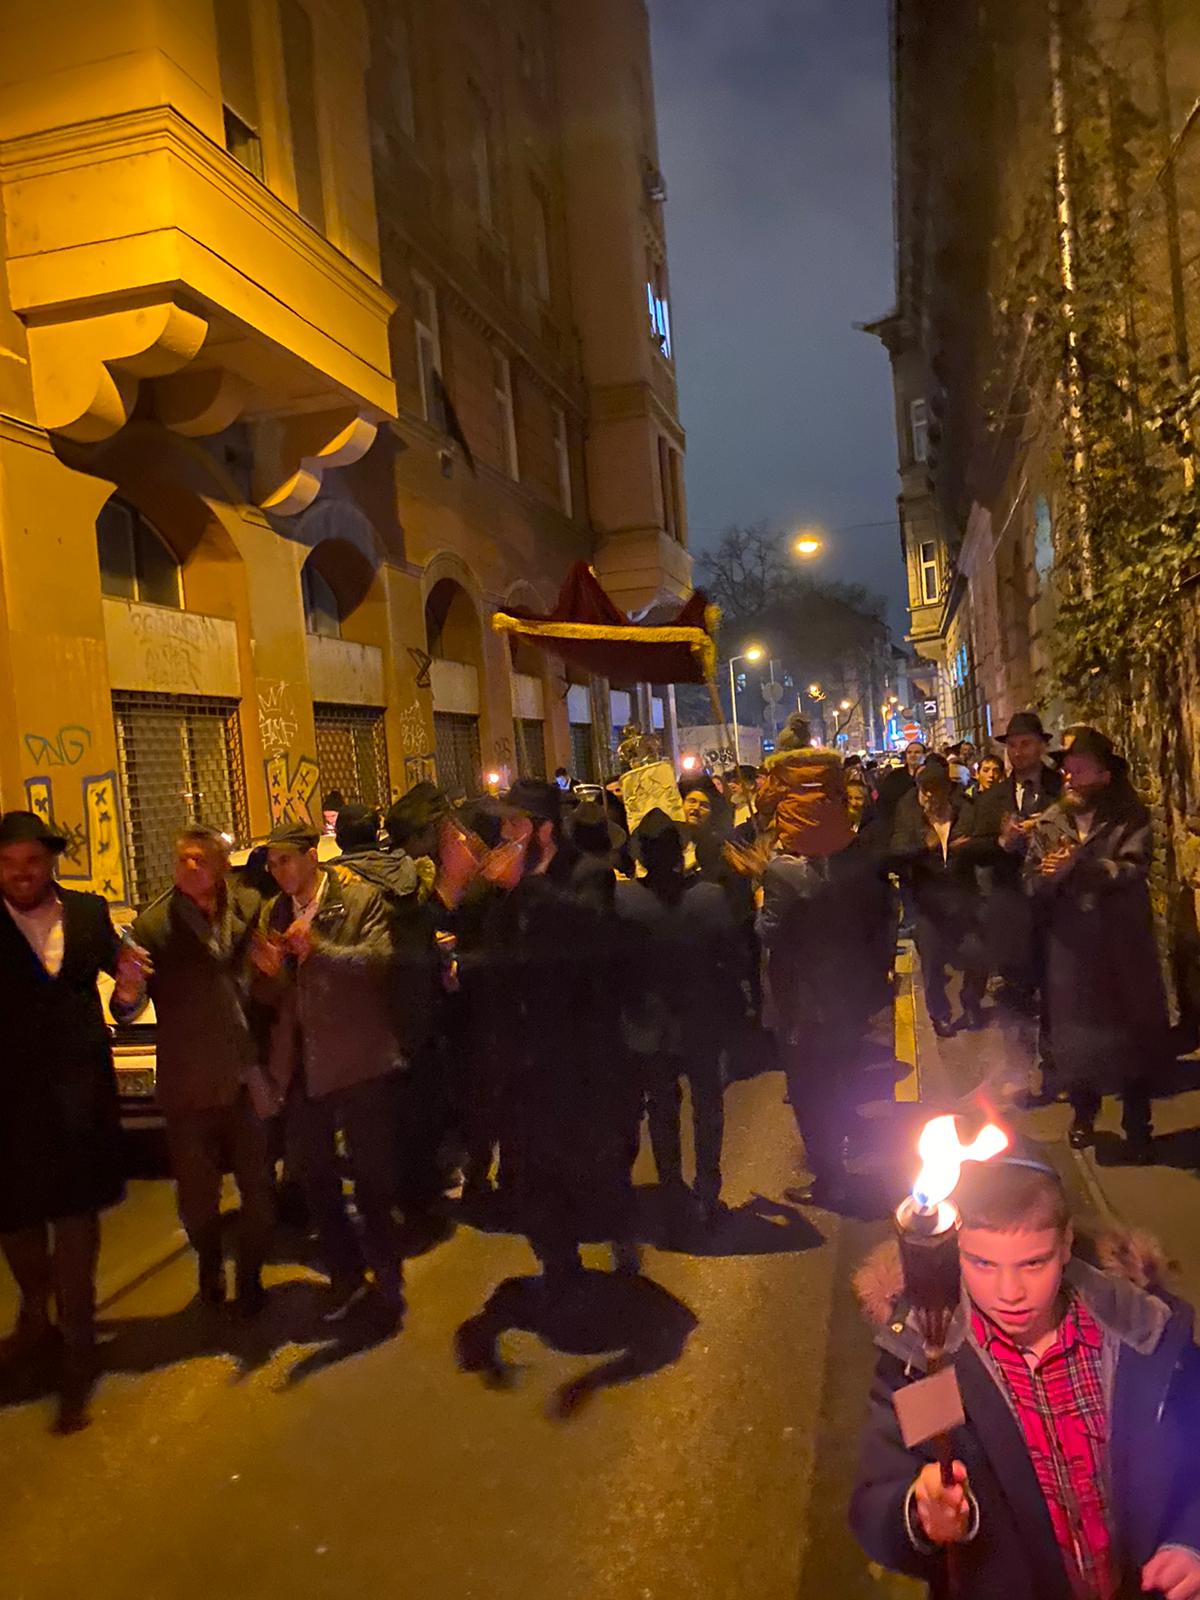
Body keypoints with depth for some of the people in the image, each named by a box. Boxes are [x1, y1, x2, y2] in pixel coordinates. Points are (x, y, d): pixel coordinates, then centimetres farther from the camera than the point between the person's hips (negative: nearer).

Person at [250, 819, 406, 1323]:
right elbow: (268, 997, 9)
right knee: (313, 1177, 15)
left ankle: (387, 1280, 24)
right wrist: (268, 973, -13)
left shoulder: (362, 900, -7)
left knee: (372, 1178, 5)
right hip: (301, 1066, 5)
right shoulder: (272, 913, 8)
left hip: (359, 1061, -5)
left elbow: (382, 959, -19)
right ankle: (345, 1276, 34)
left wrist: (319, 949, -30)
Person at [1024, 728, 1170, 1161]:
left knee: (1133, 1031, 7)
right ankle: (1083, 1114, 34)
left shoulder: (1131, 816, -4)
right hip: (1072, 947, 2)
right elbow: (1033, 882, -2)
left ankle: (1138, 1125, 24)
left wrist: (1074, 866, -19)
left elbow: (1133, 869, -19)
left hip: (1124, 946, -2)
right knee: (1075, 1033, 11)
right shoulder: (1049, 822, 5)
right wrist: (1049, 874, -23)